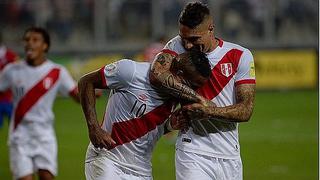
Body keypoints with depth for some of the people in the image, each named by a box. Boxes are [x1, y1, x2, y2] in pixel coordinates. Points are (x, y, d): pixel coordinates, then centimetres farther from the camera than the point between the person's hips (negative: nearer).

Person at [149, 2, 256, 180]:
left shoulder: (240, 56, -2)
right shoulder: (179, 45, -3)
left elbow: (246, 111, -8)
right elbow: (157, 75, -24)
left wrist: (210, 110, -24)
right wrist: (195, 97, -21)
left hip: (230, 156, 2)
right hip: (193, 152, -2)